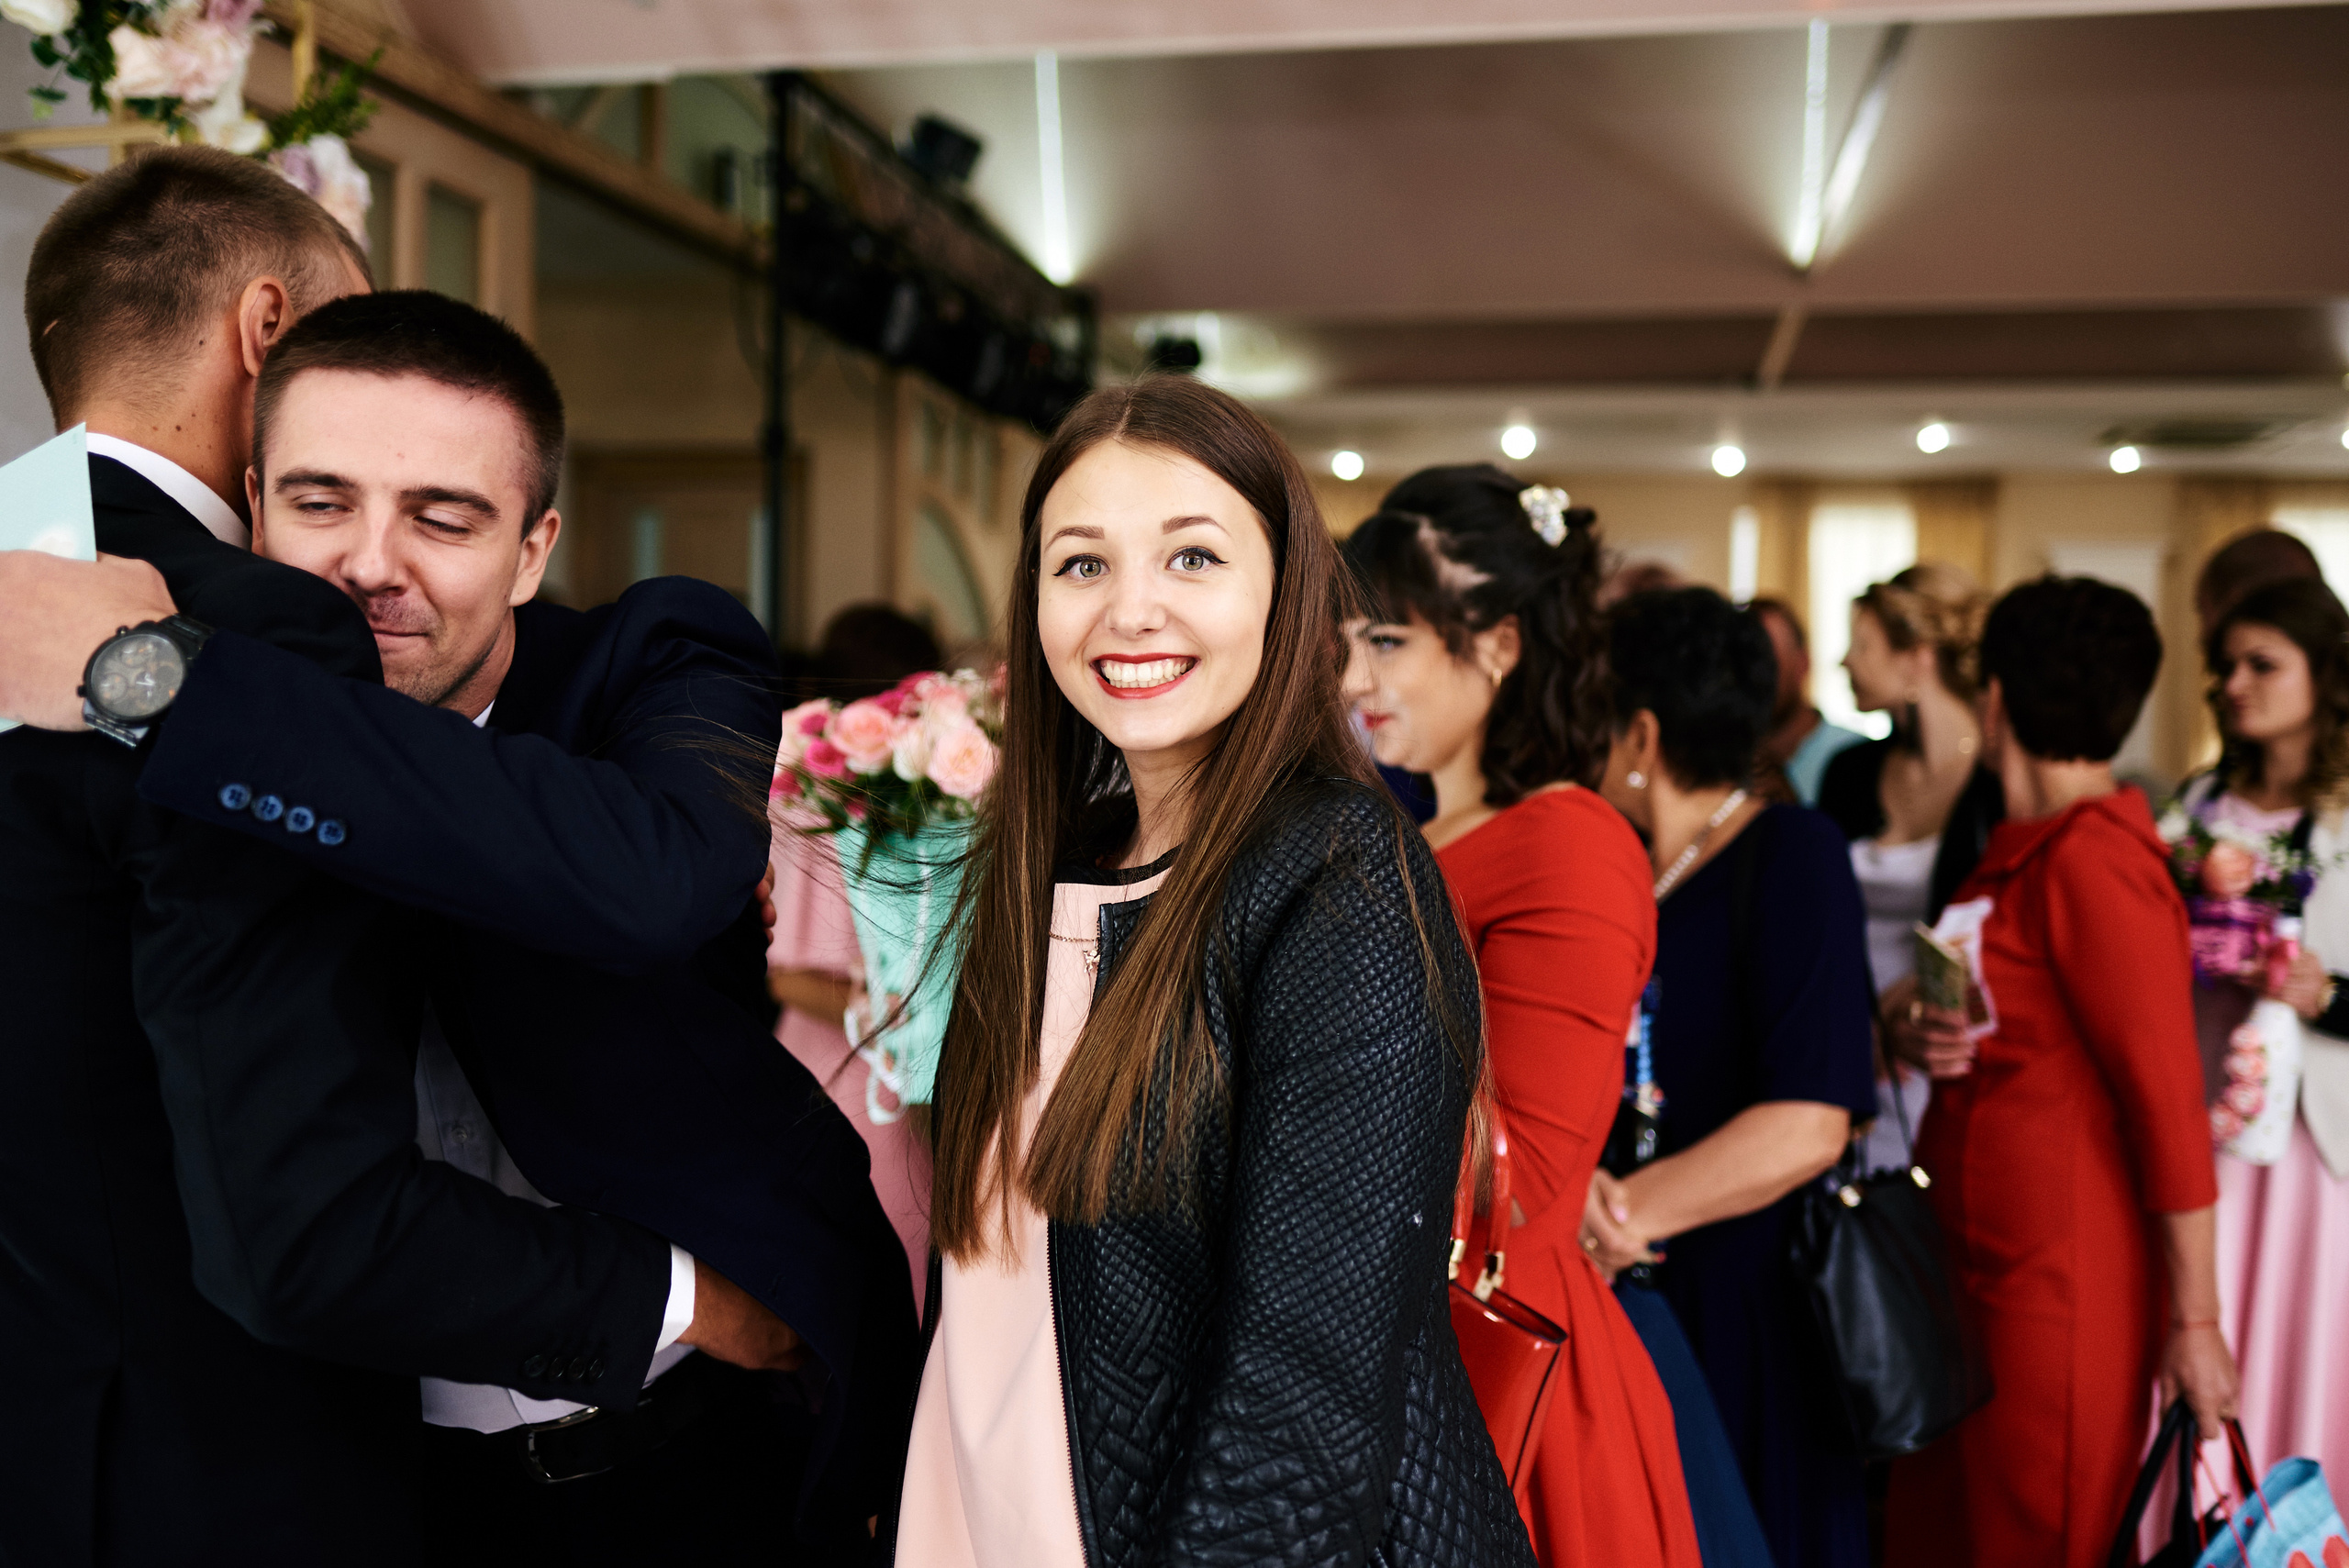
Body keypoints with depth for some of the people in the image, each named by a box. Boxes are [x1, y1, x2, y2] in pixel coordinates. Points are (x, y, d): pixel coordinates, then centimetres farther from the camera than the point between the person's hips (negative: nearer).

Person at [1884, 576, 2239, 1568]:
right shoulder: (2020, 853, 9)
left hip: (2062, 1291, -8)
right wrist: (1930, 1032, 7)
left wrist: (2195, 1321, -14)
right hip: (1975, 1265, 8)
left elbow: (2169, 1103, -18)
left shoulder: (2095, 860, -19)